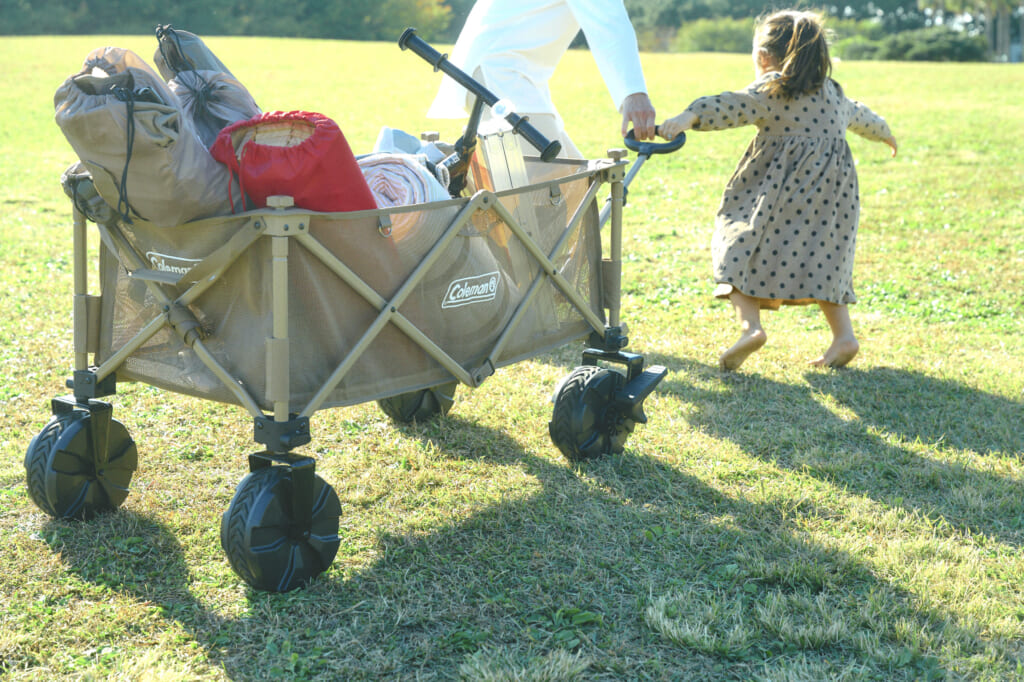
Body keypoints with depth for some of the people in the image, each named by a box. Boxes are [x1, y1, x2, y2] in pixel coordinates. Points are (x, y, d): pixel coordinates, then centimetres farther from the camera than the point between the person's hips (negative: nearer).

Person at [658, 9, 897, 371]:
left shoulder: (770, 90, -1)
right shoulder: (833, 93, 21)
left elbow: (731, 107, -19)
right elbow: (859, 116, 40)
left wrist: (688, 117, -31)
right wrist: (885, 133, 60)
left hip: (782, 189, -6)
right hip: (832, 189, 7)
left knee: (741, 250, -3)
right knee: (824, 260, 18)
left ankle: (750, 325, -22)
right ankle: (844, 335, 11)